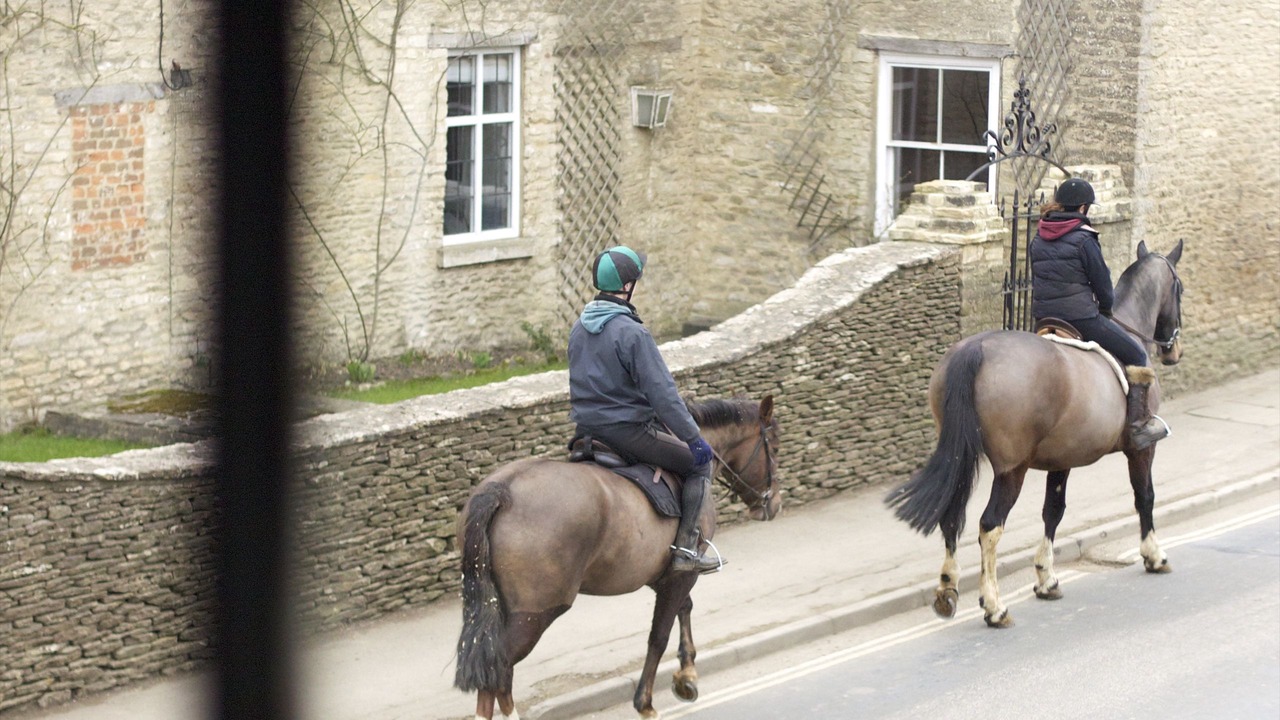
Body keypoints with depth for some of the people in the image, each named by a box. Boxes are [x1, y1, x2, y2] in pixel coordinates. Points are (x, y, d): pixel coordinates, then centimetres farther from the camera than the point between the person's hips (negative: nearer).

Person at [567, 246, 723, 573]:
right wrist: (693, 437, -15)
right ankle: (685, 548, 1)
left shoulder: (579, 328, 6)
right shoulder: (632, 333, -21)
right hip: (628, 431, -9)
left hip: (586, 431, 9)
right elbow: (662, 392, -21)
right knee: (700, 463, 7)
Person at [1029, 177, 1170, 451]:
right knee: (1137, 355, 5)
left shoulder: (1038, 240, 8)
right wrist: (1106, 306, 14)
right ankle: (1139, 425, 2)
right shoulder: (1084, 239, -13)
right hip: (1081, 317, -8)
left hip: (1044, 318, 8)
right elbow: (1102, 283, -8)